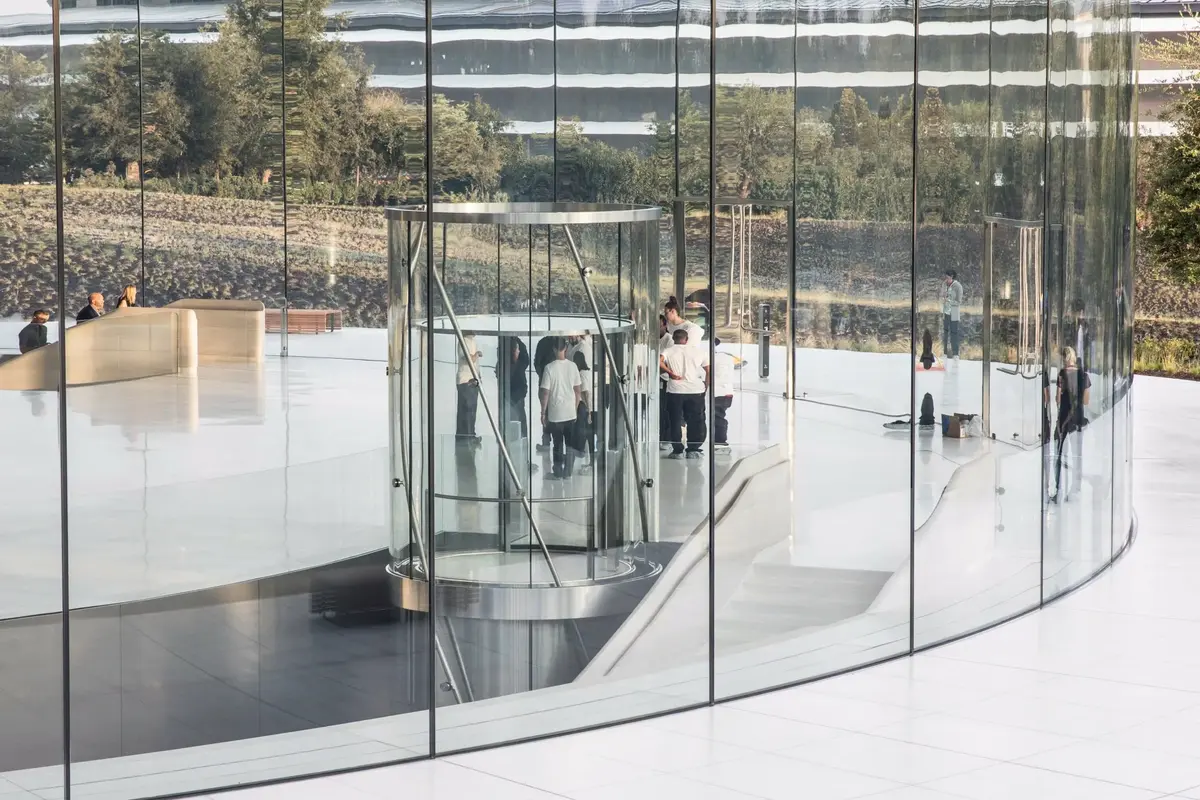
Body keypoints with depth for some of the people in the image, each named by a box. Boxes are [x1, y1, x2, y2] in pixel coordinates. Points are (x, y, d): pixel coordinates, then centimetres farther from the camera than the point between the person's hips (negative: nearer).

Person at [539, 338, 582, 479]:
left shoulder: (549, 367, -14)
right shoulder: (573, 366, -4)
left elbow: (545, 392, -12)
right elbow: (577, 390, 2)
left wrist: (543, 413, -2)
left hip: (555, 414, -2)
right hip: (571, 413, 2)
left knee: (558, 444, 8)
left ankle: (558, 473, 14)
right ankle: (568, 472, 15)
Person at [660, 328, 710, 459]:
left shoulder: (669, 351, 1)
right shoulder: (699, 351, 7)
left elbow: (658, 361, -19)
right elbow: (708, 371, 7)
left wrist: (670, 372, -9)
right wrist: (706, 387, 15)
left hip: (675, 391, -1)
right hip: (696, 390, 1)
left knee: (675, 421, 6)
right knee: (695, 421, 8)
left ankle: (677, 450, 5)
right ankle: (693, 450, 6)